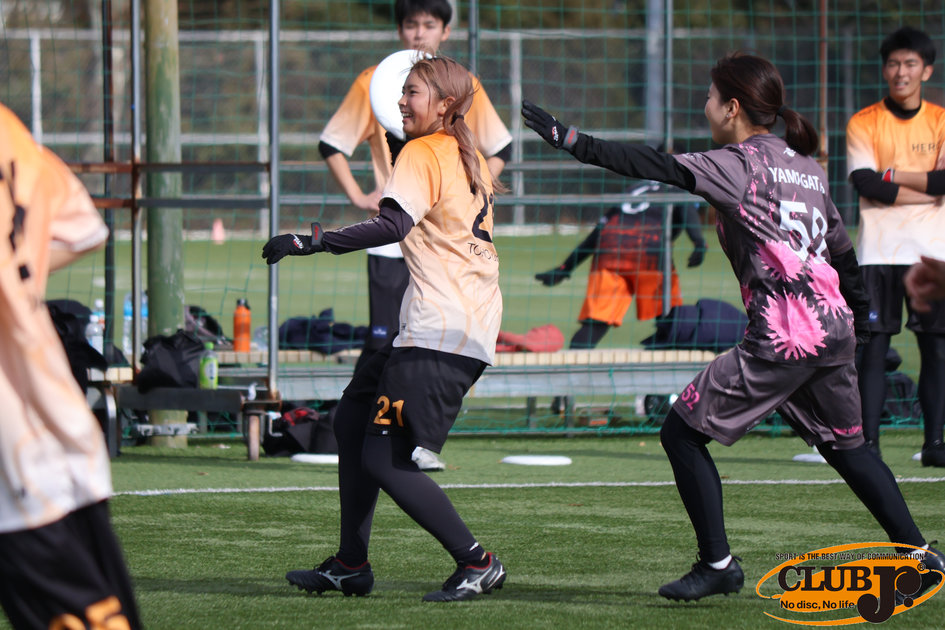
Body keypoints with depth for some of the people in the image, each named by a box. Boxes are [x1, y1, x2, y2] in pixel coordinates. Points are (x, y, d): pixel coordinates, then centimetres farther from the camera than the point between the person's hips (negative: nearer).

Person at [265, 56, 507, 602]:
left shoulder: (422, 153, -8)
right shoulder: (472, 159, 18)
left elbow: (393, 225, -23)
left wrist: (308, 242, -22)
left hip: (441, 329, -10)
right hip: (475, 325, 10)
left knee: (385, 460, -10)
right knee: (353, 417, 17)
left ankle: (477, 563, -7)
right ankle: (351, 567, 20)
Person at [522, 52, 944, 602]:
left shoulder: (740, 164, -6)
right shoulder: (809, 166, 16)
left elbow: (659, 168, -15)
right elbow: (842, 250, 23)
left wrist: (570, 140, -16)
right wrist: (859, 316, 36)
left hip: (782, 336, -8)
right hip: (835, 330, 8)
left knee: (683, 432, 3)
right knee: (845, 445, 24)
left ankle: (718, 563, 2)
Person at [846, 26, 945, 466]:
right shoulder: (863, 124, 4)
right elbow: (866, 185, -10)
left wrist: (890, 175, -9)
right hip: (879, 251, -2)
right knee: (874, 346, -5)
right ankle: (867, 443, -4)